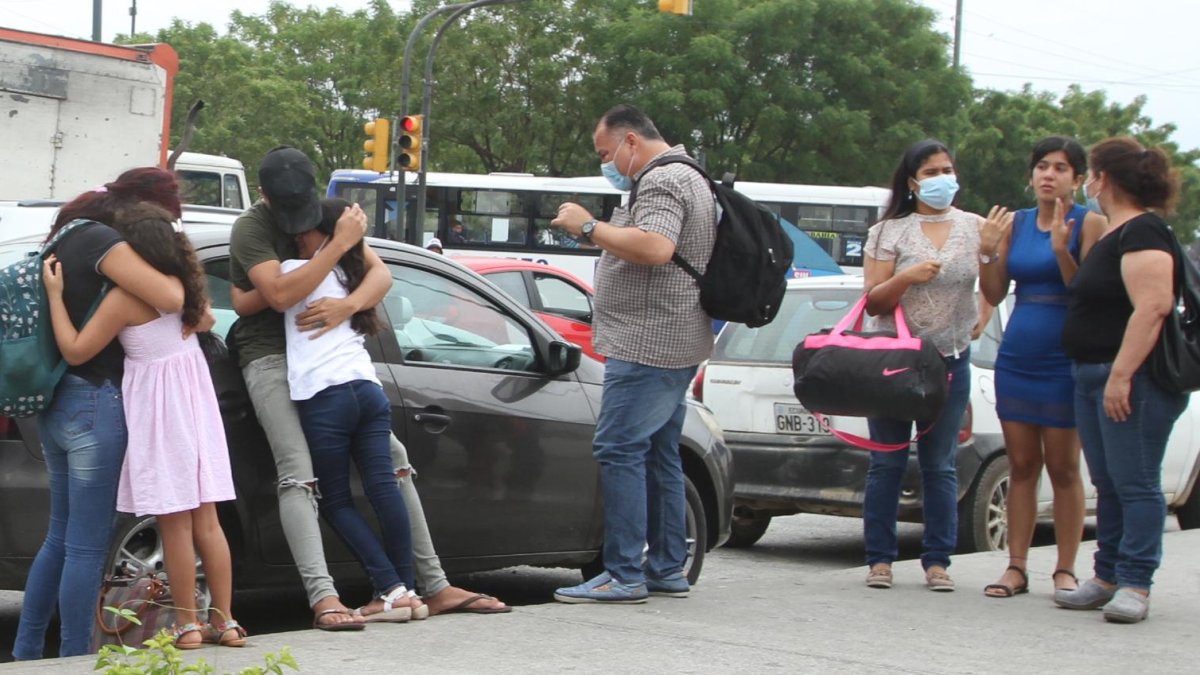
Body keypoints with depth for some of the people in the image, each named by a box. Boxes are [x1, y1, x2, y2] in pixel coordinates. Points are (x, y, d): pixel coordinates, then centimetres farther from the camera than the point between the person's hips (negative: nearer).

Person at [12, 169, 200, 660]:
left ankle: (25, 653, 22)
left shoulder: (71, 236, 14)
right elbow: (169, 298, -26)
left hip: (57, 403, 10)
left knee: (60, 537, 18)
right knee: (86, 546, -2)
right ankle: (75, 660, 2)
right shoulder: (103, 242, -15)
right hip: (95, 402, -10)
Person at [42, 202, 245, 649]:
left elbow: (74, 350, -13)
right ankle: (224, 621, 12)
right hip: (194, 399, 7)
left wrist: (54, 294, -7)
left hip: (158, 410, -7)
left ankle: (187, 625, 5)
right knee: (206, 521, 10)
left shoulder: (123, 299, -17)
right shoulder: (182, 283, 4)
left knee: (175, 525, 0)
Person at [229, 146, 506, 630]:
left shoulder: (326, 215, 8)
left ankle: (435, 588, 7)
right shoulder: (251, 229, -11)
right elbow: (280, 294, -26)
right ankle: (323, 598, -33)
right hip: (271, 357, -6)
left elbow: (380, 274, 1)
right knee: (298, 476, -23)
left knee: (393, 458, 3)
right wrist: (339, 244, -27)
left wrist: (347, 306, -21)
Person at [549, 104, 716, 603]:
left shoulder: (663, 180, -12)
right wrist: (599, 232, 19)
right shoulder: (686, 177, 22)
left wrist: (589, 227, -20)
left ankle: (624, 575, -14)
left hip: (648, 344, -11)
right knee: (659, 454, 13)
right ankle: (667, 571, 17)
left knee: (619, 449, -12)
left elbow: (655, 248, -28)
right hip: (672, 348, 11)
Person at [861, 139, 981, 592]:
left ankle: (937, 560, 8)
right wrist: (906, 277, -18)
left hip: (951, 361, 1)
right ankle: (880, 559, 7)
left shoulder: (974, 227, 7)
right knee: (887, 462, 1)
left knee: (940, 465, 3)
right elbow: (872, 302, -2)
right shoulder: (890, 232, 2)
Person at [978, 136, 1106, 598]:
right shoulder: (1016, 224, 9)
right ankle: (1016, 568, 10)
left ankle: (1065, 571, 6)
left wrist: (1061, 251, -24)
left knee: (1063, 469, 0)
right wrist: (987, 252, -7)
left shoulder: (1089, 223, -5)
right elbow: (994, 295, 8)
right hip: (1016, 360, 5)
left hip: (1065, 363, -5)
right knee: (1021, 467, 7)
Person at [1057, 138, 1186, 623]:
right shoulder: (1112, 234, 18)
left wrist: (1122, 374, -27)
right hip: (1093, 377, 11)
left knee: (1135, 484, -7)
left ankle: (1135, 584, -5)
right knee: (1108, 486, 12)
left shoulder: (1142, 232, -14)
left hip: (1133, 380, -11)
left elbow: (1153, 307, -24)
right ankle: (1108, 578, 17)